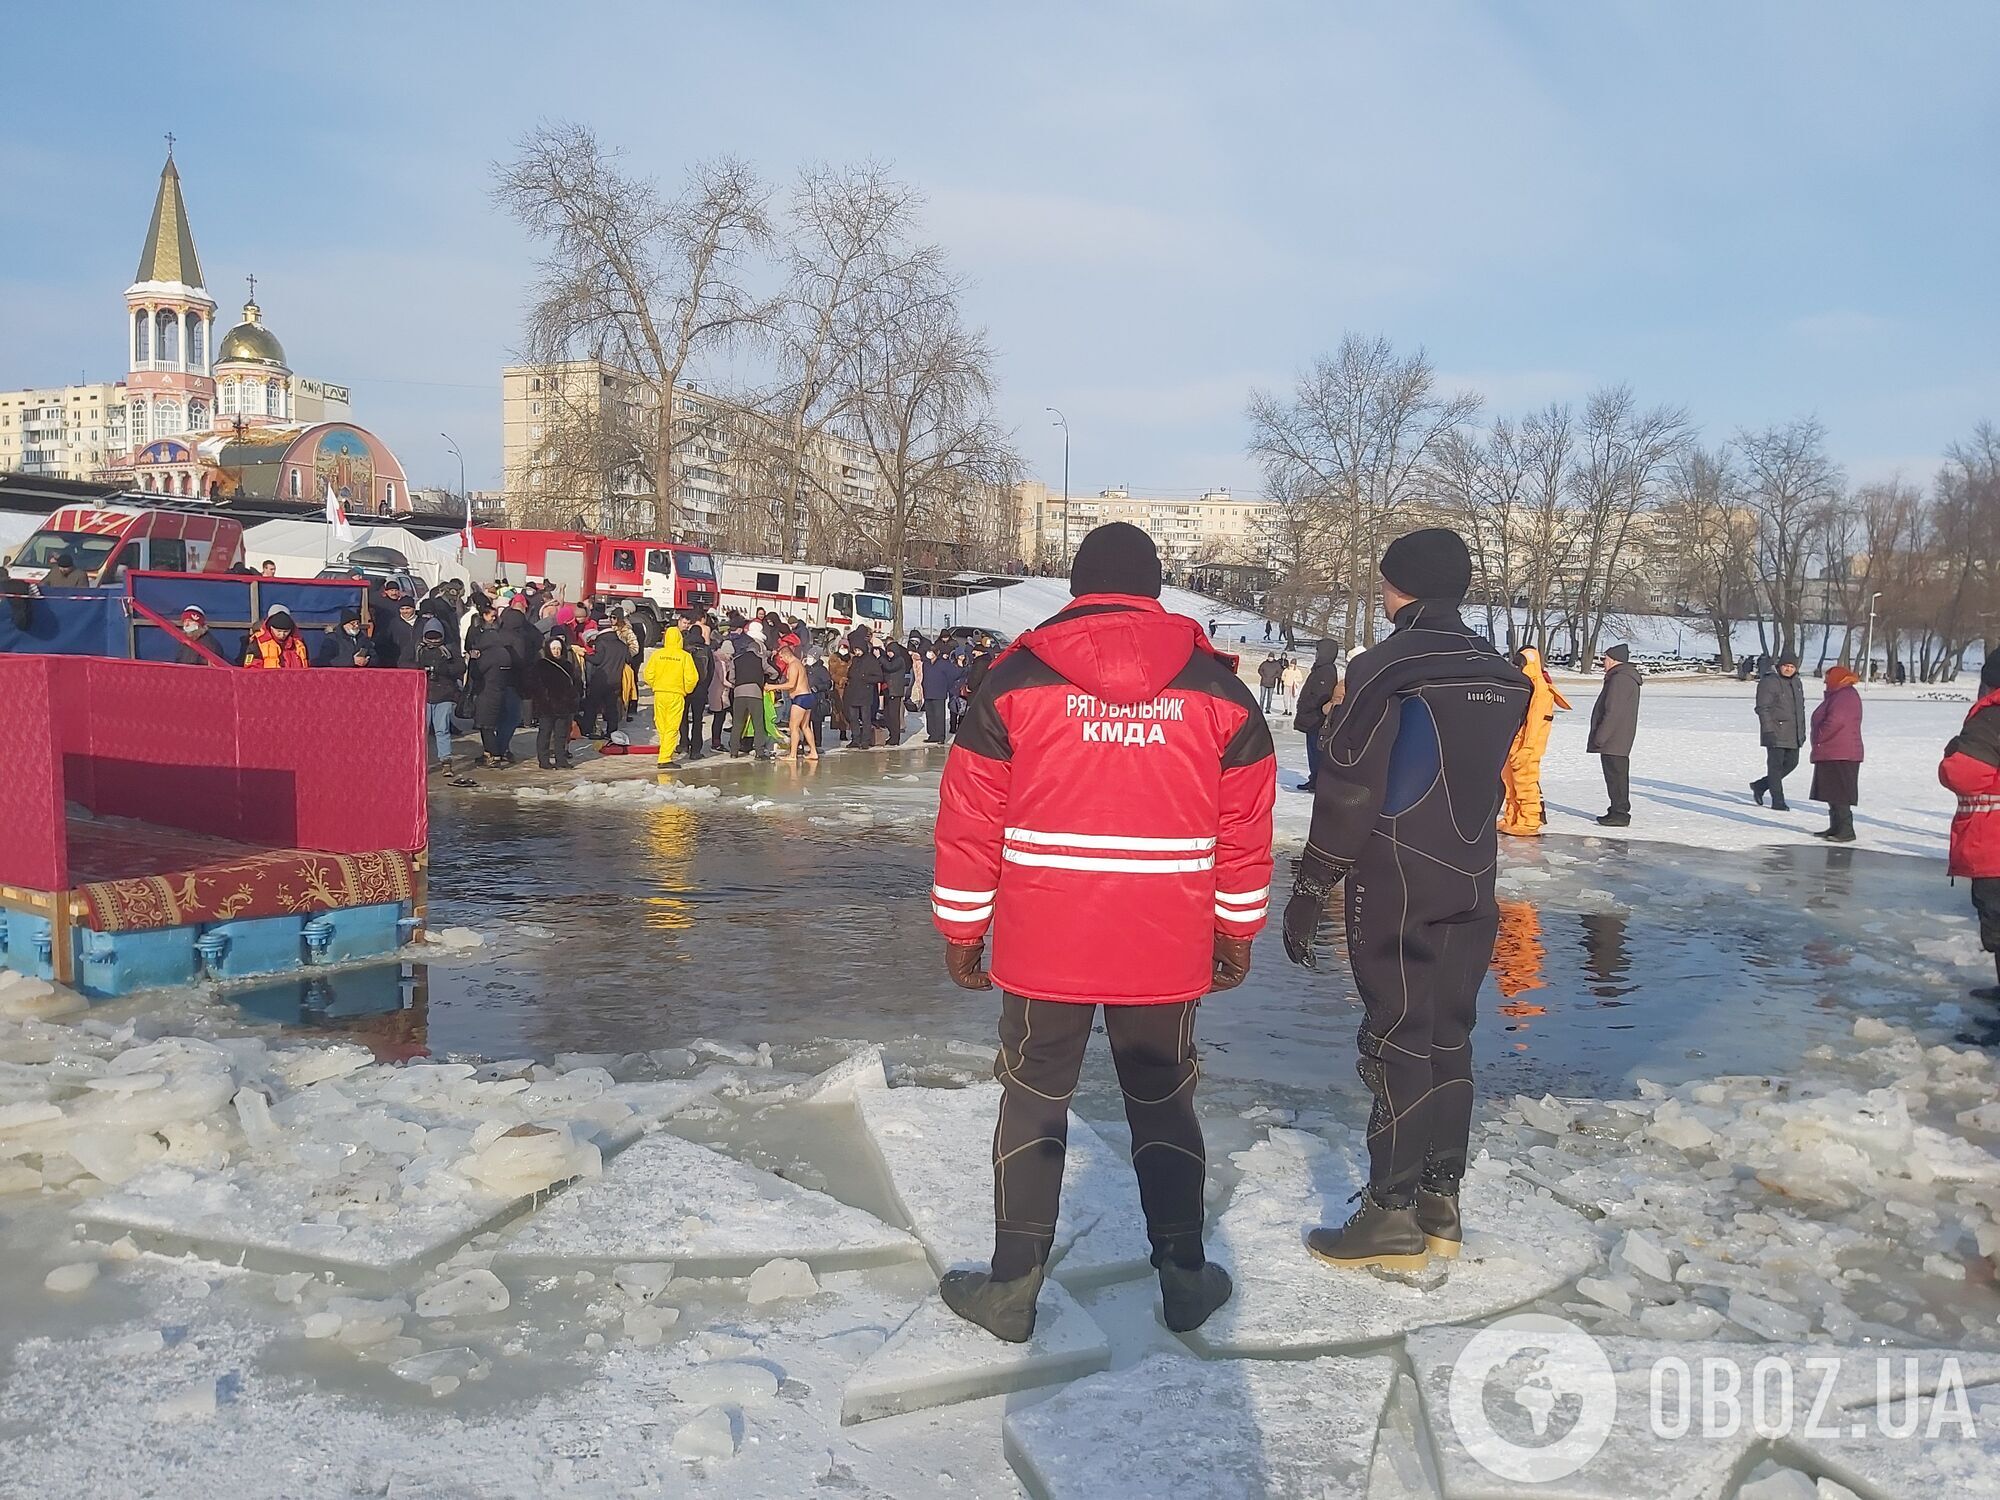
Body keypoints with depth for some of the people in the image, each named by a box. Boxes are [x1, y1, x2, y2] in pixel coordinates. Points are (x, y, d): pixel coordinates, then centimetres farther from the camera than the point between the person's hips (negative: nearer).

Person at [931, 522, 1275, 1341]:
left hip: (1043, 945, -1)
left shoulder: (1017, 677, -3)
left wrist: (961, 930, 6)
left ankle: (1012, 1287, 18)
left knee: (1033, 1106, 12)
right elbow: (1246, 825, 4)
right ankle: (1184, 1280, 24)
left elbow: (970, 818, -3)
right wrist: (1237, 933, 14)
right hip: (1167, 951, 1)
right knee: (1163, 1107, 16)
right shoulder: (1217, 686, 1)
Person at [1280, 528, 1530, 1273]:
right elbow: (1484, 783, 15)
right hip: (1471, 888, 7)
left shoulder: (1386, 668, -13)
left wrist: (1310, 893, -10)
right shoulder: (1502, 675, 8)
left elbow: (1347, 792, -15)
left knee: (1397, 1043, -2)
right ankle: (1440, 1204, 19)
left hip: (1397, 889, -7)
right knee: (1449, 1038, 12)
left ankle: (1392, 1216, 4)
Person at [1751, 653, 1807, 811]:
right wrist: (1768, 731, -20)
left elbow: (1801, 708, 23)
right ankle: (1778, 802, -1)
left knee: (1791, 763, 11)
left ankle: (1760, 785, 25)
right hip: (1776, 733, -8)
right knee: (1776, 765, -4)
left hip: (1793, 735, 8)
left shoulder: (1797, 683, 15)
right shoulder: (1769, 682, -9)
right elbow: (1762, 708, -14)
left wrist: (1802, 731, 19)